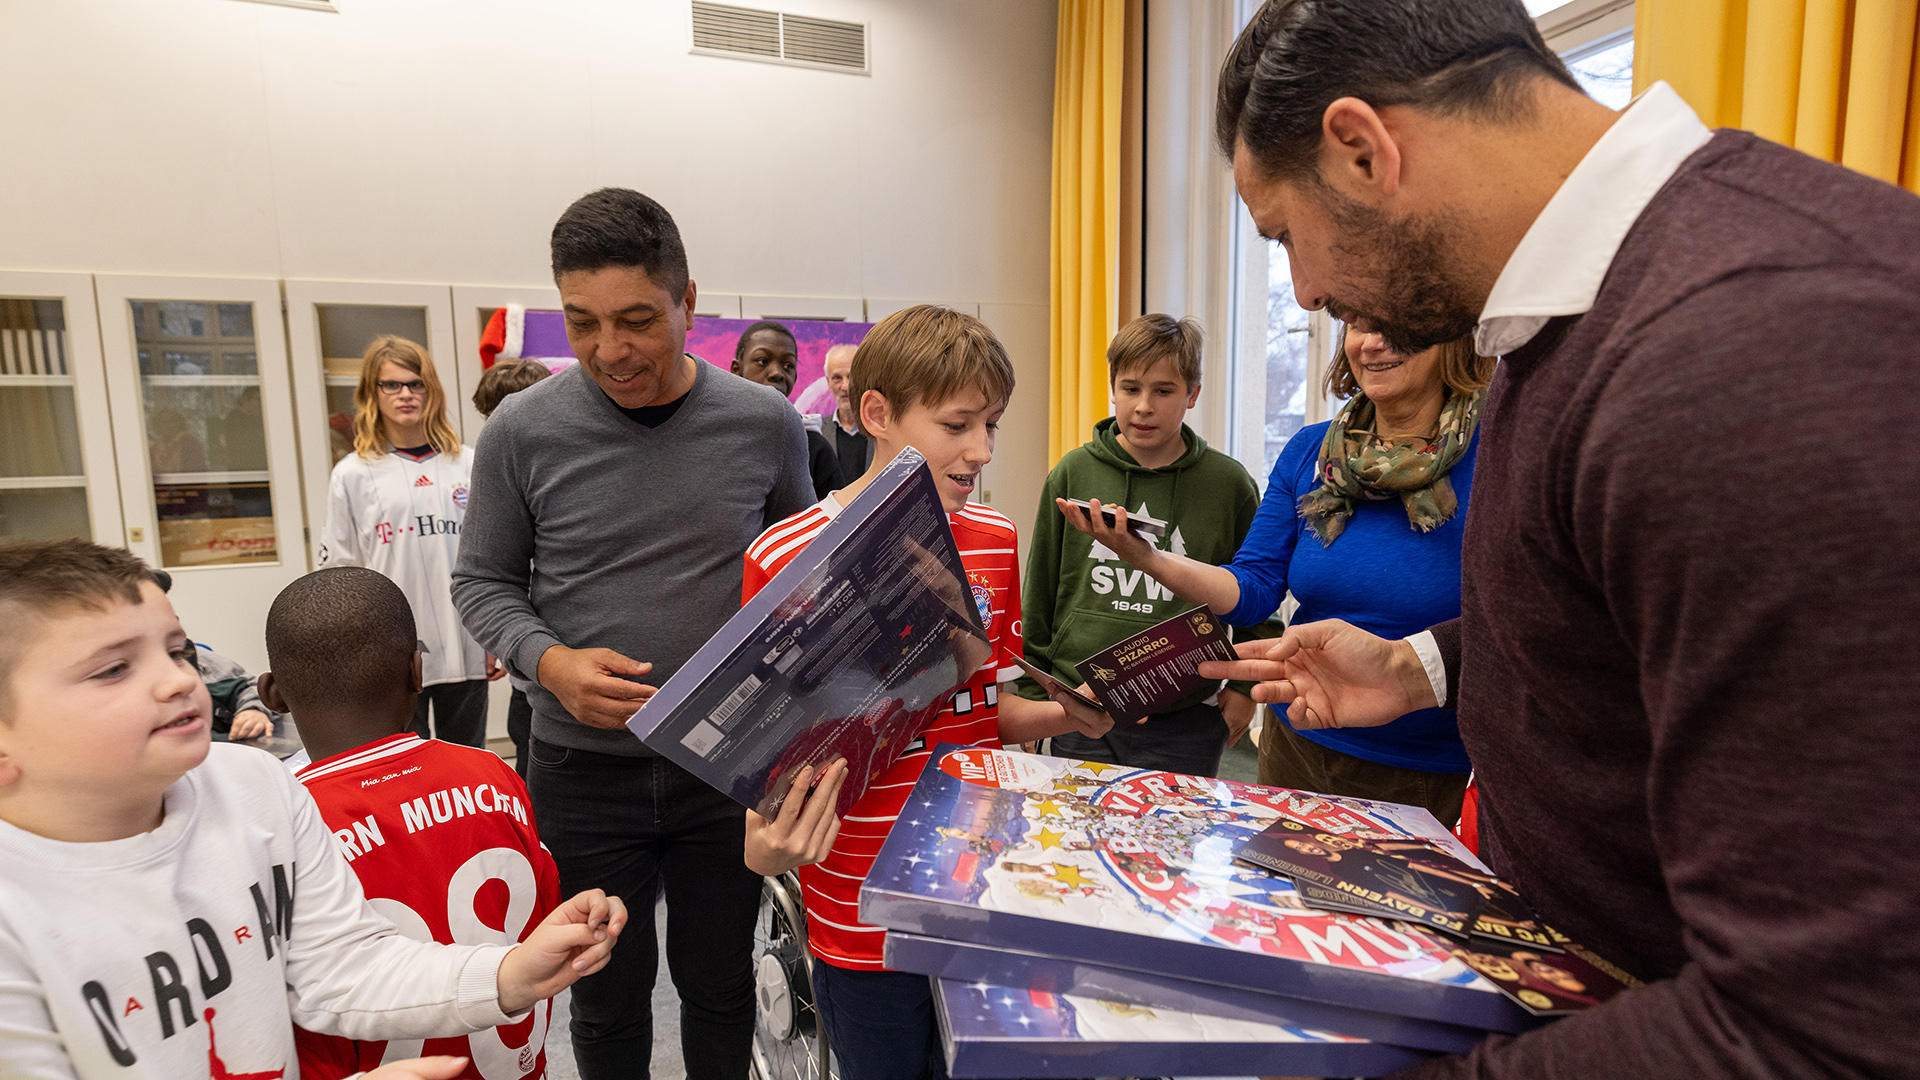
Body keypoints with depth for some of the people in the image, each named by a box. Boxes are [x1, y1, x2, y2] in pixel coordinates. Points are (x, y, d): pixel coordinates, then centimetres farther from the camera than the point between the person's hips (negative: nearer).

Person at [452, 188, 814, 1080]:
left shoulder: (765, 425, -6)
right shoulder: (523, 431, -9)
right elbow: (483, 581, 2)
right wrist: (549, 662, -18)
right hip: (583, 768, 0)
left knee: (719, 982, 20)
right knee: (607, 993, 19)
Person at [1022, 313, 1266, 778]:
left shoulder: (1229, 483, -1)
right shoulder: (1072, 474, 0)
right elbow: (1040, 592, 6)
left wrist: (1244, 686, 6)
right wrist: (1032, 691, 6)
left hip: (1186, 721, 0)